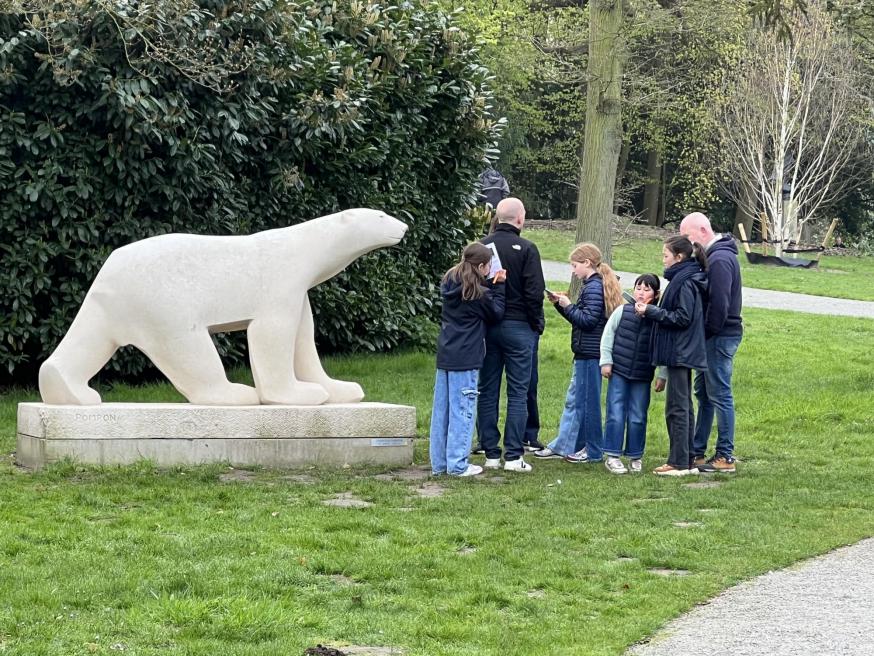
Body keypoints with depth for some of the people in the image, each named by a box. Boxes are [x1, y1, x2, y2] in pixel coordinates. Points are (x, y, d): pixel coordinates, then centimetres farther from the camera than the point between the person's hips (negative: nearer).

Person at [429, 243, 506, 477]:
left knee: (441, 409, 10)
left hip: (445, 356, 7)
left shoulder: (449, 284, 8)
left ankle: (439, 463, 15)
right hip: (465, 360, -7)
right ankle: (457, 464, 0)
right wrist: (498, 286, 6)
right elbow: (496, 313, 0)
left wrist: (493, 285, 12)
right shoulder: (477, 293, -14)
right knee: (462, 410, -2)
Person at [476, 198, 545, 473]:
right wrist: (537, 325, 2)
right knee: (518, 392, 0)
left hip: (485, 326, 4)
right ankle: (513, 455, -3)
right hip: (517, 326, -4)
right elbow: (534, 293, -12)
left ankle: (491, 454, 9)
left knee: (487, 391, 8)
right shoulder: (526, 249, -10)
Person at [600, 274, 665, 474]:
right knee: (616, 415, -1)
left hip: (643, 377, 0)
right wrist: (606, 361, 2)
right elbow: (608, 335, 7)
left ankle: (635, 457, 18)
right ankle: (612, 456, 7)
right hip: (619, 372, 0)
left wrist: (662, 376, 0)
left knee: (638, 418, 5)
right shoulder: (623, 311, 0)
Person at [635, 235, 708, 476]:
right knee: (684, 407, 13)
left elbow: (682, 318, -20)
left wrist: (651, 311, -16)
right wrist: (653, 310, 8)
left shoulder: (685, 283, -16)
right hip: (683, 354, 10)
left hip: (680, 354, -10)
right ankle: (687, 461, 18)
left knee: (677, 408, -6)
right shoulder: (683, 278, 14)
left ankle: (679, 463, -4)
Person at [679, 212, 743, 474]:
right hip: (715, 336, 10)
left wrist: (708, 333, -15)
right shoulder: (715, 255, 15)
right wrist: (704, 334, 11)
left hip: (720, 336, -10)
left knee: (719, 395, -6)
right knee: (704, 393, 15)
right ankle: (697, 452, 22)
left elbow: (719, 303, -24)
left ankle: (725, 457, -2)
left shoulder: (720, 259, -17)